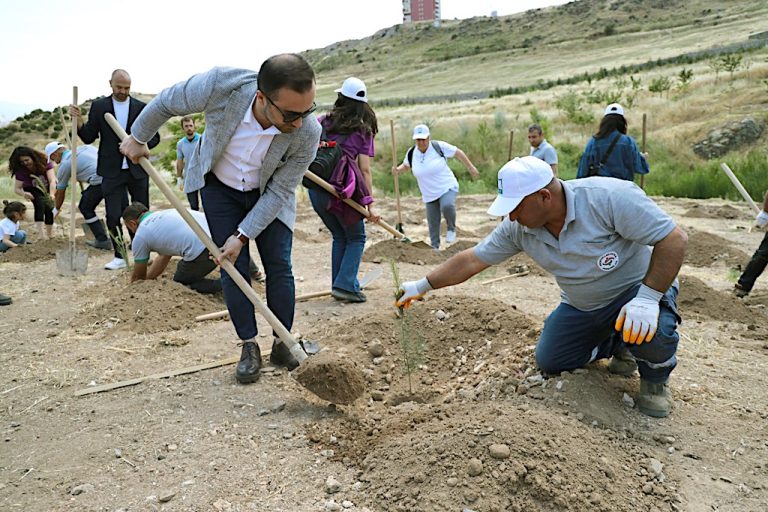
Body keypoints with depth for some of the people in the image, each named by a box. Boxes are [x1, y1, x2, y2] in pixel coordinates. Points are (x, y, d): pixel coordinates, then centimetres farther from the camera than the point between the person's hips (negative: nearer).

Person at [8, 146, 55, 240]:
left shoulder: (45, 162, -29)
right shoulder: (21, 171, -25)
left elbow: (52, 180, -39)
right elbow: (17, 188, -20)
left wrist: (52, 194, -57)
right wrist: (24, 194, -44)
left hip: (48, 188, 1)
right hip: (32, 189, -1)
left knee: (48, 207, -19)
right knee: (40, 204, -29)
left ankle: (49, 233, -2)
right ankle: (40, 232, -37)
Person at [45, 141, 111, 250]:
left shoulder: (64, 164, 10)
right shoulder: (84, 147, 26)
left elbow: (60, 192, 20)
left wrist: (56, 210, 36)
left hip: (100, 180, -7)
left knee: (85, 208, 13)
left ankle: (102, 240, 7)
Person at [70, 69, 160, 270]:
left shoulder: (142, 107, 3)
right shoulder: (99, 106, 4)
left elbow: (155, 137, 4)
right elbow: (89, 137, 3)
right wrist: (79, 120, -14)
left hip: (137, 169, 0)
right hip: (112, 171, 0)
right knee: (113, 216, -1)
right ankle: (119, 257, 10)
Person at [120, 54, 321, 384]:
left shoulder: (307, 134, -33)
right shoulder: (221, 85, -36)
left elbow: (280, 192, -20)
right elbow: (166, 102, -14)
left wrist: (243, 235, -19)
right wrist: (138, 138, 2)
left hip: (268, 195, 0)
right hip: (219, 186, 0)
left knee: (279, 267, -3)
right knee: (234, 268, -2)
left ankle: (282, 345, 12)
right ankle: (249, 347, 11)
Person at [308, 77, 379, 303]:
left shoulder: (322, 122, 10)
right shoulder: (364, 131, 3)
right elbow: (364, 170, -4)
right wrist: (369, 203, -5)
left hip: (316, 188, 4)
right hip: (343, 189, -4)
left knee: (339, 236, 21)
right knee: (356, 238, 13)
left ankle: (344, 284, 23)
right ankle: (345, 285, 0)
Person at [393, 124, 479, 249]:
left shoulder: (439, 146, -14)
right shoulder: (411, 153, -3)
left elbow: (458, 153, -2)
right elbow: (406, 165, 18)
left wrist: (471, 167, 2)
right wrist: (398, 169, -4)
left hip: (447, 187, -4)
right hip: (429, 195, 4)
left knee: (447, 206, -34)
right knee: (433, 222, 7)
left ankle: (451, 228, -5)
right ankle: (435, 247, 27)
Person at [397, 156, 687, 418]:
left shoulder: (608, 198, -33)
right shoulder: (518, 228, -15)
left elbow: (674, 239, -29)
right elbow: (471, 260, -7)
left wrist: (647, 298, -38)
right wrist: (421, 287, -5)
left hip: (637, 288, -5)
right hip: (582, 307, 6)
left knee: (648, 331, -37)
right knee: (549, 362, 6)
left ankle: (655, 377, 0)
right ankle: (618, 346, 28)